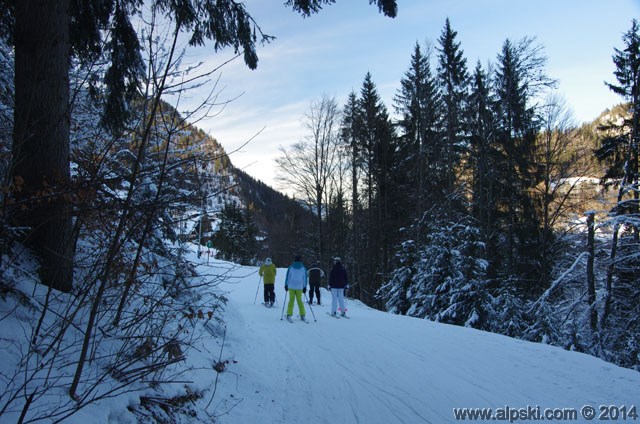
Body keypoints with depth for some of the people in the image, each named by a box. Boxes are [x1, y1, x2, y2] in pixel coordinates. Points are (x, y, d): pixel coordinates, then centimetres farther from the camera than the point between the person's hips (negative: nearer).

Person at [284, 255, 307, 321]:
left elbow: (287, 277, 1)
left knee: (291, 300, 3)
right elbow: (305, 278, 5)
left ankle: (289, 315, -3)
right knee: (299, 300, 9)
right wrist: (305, 287, 10)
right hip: (299, 287, 1)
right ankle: (302, 315, 6)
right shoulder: (303, 268, 3)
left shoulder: (290, 267, 1)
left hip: (291, 286, -1)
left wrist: (286, 285, 8)